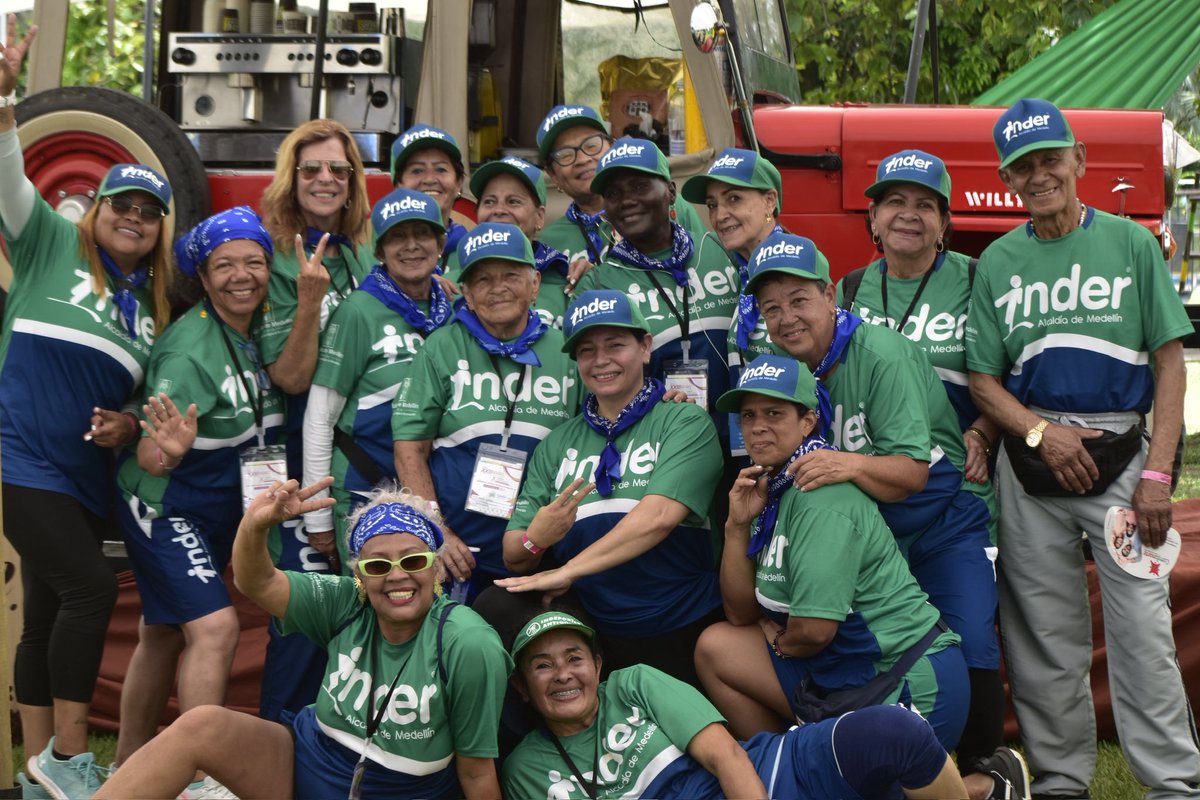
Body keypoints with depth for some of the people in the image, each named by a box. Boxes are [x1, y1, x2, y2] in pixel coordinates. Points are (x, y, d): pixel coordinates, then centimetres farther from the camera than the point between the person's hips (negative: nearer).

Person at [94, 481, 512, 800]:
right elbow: (257, 583, -11)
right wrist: (255, 524, -31)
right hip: (304, 764, 5)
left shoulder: (467, 646, -19)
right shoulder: (346, 605, -4)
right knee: (201, 725, -17)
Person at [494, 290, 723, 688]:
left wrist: (570, 570, -19)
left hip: (682, 636, -4)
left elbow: (658, 517, -16)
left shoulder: (685, 423, 0)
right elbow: (514, 557, 8)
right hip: (593, 636, 4)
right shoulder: (557, 444, 13)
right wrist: (534, 539, -14)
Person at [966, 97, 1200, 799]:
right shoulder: (999, 261, 9)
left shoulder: (1130, 242, 3)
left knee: (1144, 629, -7)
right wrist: (1044, 433, -10)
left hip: (1122, 456, -2)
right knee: (1045, 635, 7)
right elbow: (984, 380, 8)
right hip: (1031, 463, 2)